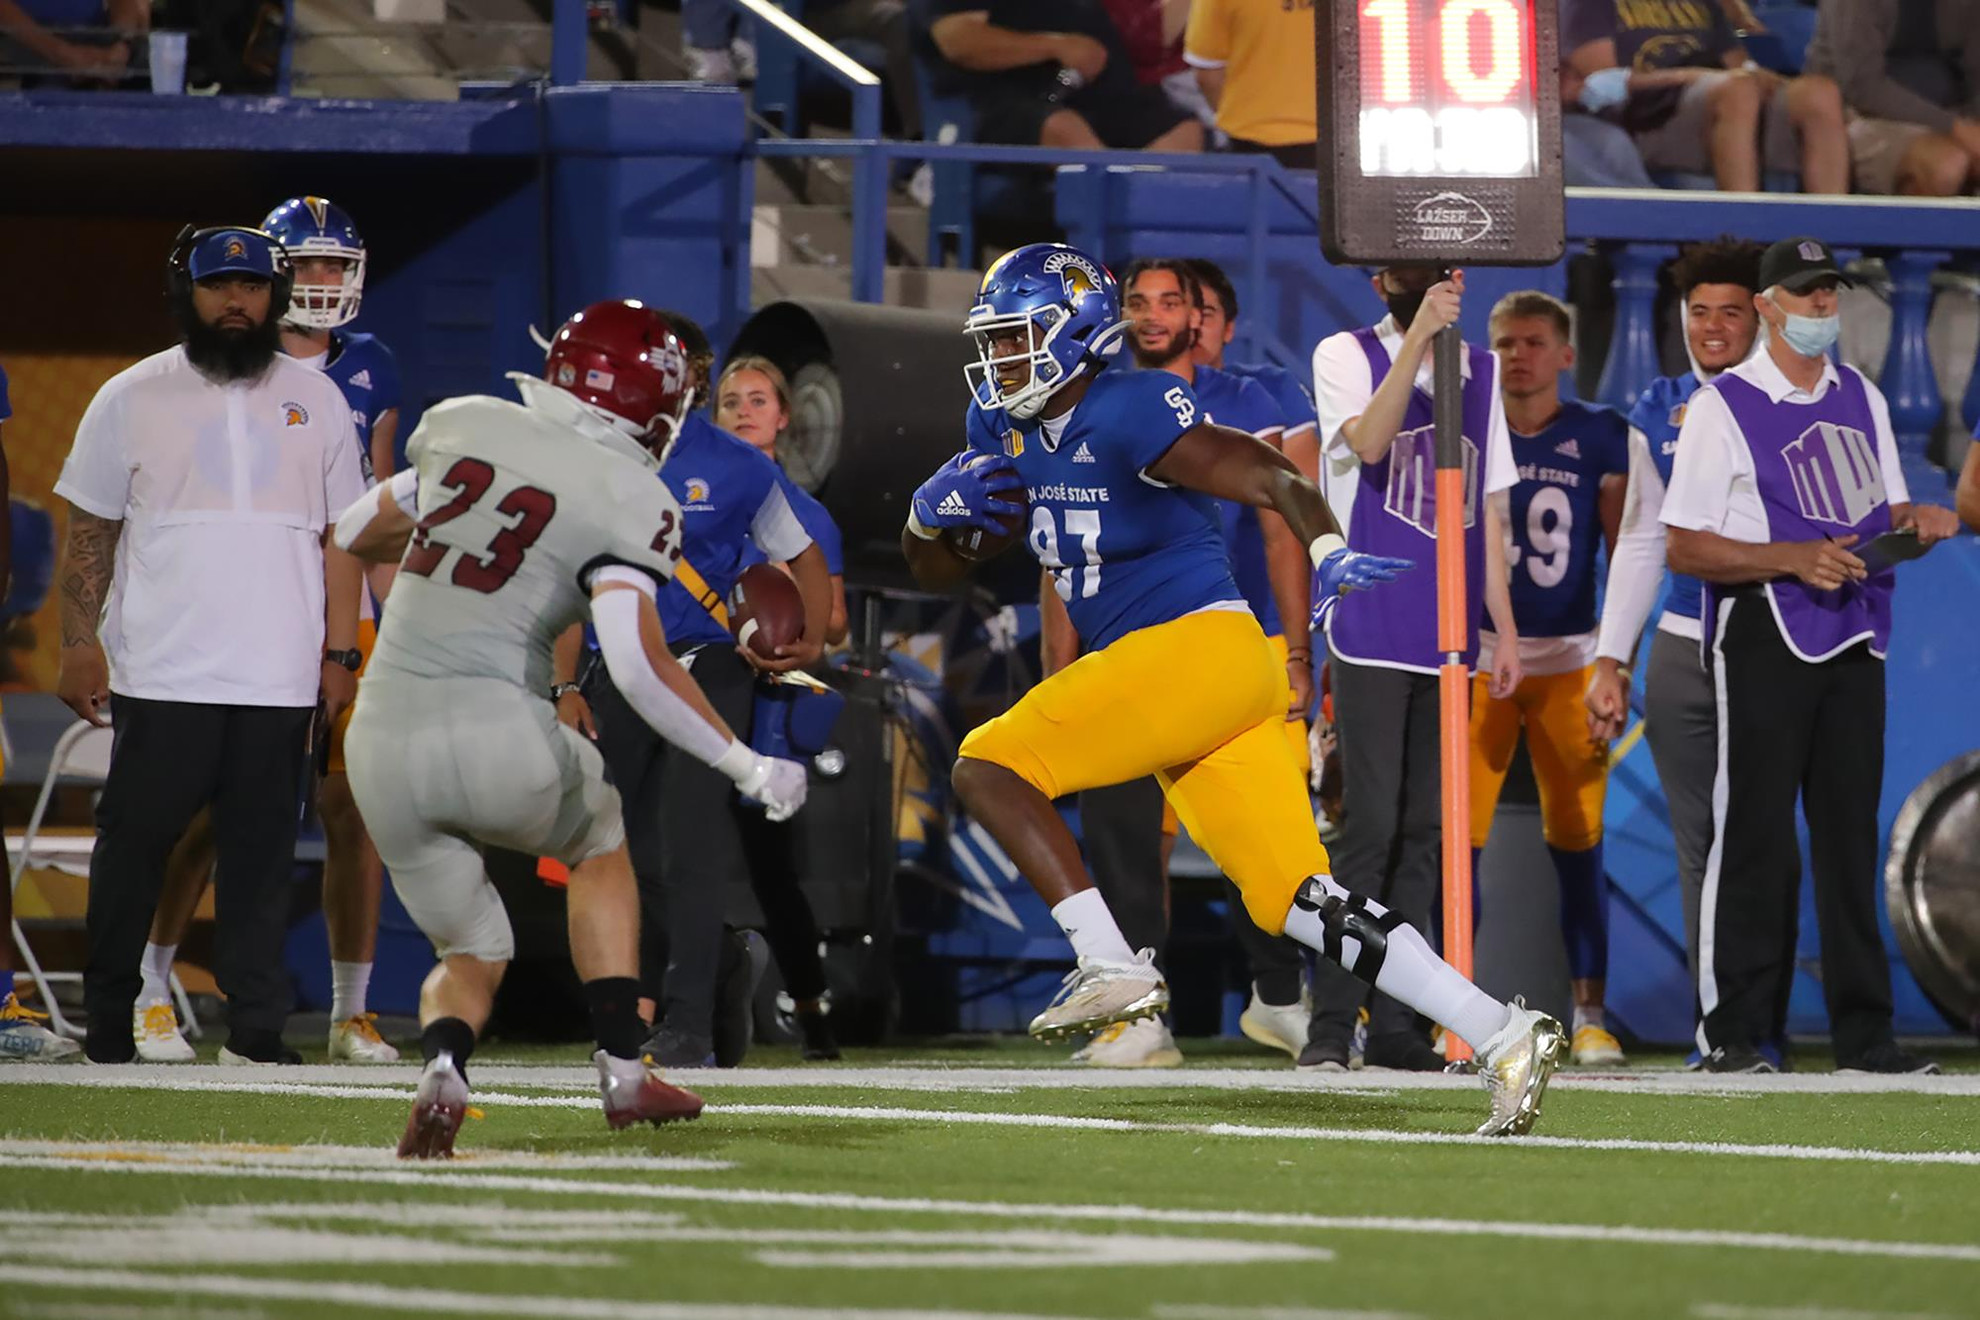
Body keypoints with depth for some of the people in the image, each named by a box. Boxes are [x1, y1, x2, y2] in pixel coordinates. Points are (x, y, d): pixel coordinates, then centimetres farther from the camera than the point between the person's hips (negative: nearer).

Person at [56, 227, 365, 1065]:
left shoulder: (316, 400, 11)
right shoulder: (132, 399, 5)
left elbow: (341, 538, 13)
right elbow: (90, 533, 6)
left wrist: (339, 652, 6)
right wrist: (79, 644, -2)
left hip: (280, 680, 2)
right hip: (161, 678, -2)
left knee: (262, 853, 1)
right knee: (135, 842, -2)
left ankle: (255, 1025, 4)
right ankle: (108, 1019, 8)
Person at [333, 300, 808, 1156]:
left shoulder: (461, 428, 8)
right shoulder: (628, 502, -7)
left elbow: (355, 535, 20)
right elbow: (636, 663, -18)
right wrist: (747, 767, -9)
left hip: (384, 738, 4)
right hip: (495, 732, -3)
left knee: (471, 952, 20)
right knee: (598, 837, 31)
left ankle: (442, 1066, -14)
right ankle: (622, 1070, 26)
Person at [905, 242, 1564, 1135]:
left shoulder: (1126, 415, -13)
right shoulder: (1006, 431, 14)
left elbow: (1271, 477, -22)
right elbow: (935, 570, 22)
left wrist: (1328, 555, -41)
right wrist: (932, 508, 0)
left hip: (1199, 645, -9)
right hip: (1150, 667, 9)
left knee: (989, 766, -11)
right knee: (1296, 901, 1)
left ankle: (1112, 966, -13)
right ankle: (1501, 1035, -3)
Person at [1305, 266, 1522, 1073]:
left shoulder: (1479, 370, 14)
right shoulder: (1345, 357, 0)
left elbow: (1487, 507, 16)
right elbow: (1369, 442, -20)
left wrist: (1504, 627, 12)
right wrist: (1418, 338, -24)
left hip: (1448, 636, 5)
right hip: (1371, 633, -5)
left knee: (1424, 832, 4)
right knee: (1370, 826, -11)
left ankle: (1393, 1025, 7)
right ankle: (1331, 1024, -9)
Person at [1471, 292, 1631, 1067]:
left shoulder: (1600, 439, 2)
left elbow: (1622, 561, 3)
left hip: (1569, 659, 0)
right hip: (1476, 654, 0)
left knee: (1577, 844, 0)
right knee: (1458, 838, -5)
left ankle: (1590, 1017, 7)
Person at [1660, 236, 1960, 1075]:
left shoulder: (1861, 400, 14)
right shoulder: (1721, 407, -4)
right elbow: (1687, 548, -8)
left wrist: (1918, 522, -3)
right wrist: (1794, 558, -20)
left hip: (1853, 642, 6)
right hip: (1765, 639, -6)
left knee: (1851, 837, 7)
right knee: (1756, 838, -6)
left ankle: (1863, 1034, 10)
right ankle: (1733, 1031, 0)